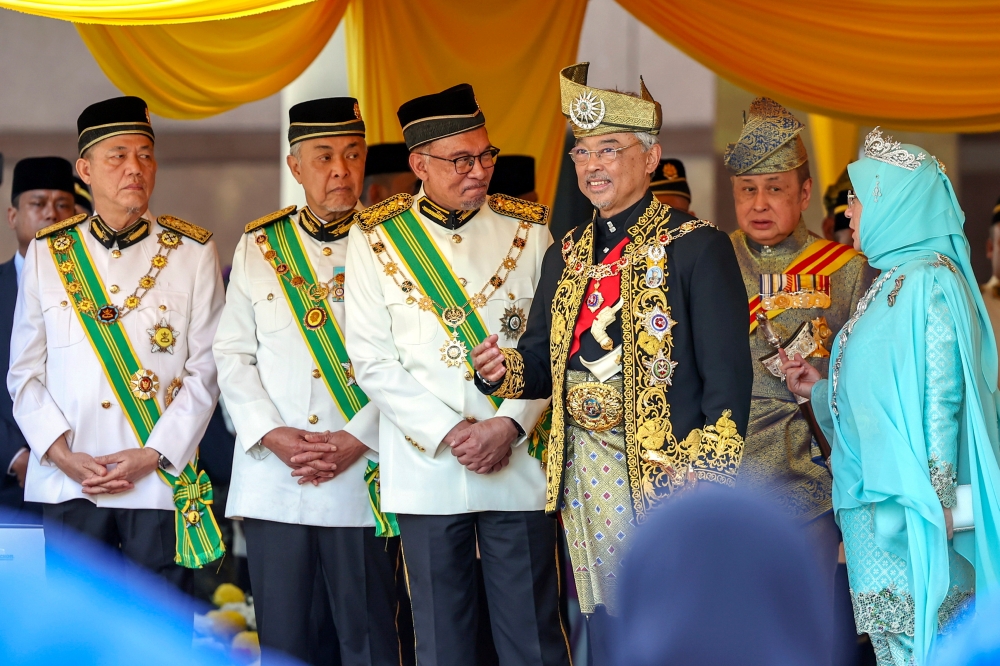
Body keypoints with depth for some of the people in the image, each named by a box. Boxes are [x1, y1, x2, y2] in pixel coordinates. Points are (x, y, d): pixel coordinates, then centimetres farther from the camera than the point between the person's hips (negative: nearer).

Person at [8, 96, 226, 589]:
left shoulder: (193, 253, 4)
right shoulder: (47, 253, 8)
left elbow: (204, 372, 1)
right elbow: (25, 373, 8)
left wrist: (153, 456, -9)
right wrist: (61, 452, -6)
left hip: (160, 482, -1)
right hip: (68, 485, 1)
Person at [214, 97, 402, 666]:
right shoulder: (258, 248, 12)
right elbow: (233, 355, 7)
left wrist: (359, 438, -13)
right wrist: (272, 435, -7)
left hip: (360, 477, -2)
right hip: (271, 480, 2)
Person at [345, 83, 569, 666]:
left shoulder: (529, 229, 5)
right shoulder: (375, 238, 1)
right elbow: (373, 360, -2)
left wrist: (509, 425, -11)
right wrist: (448, 433, -10)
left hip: (518, 460, 0)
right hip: (425, 468, 0)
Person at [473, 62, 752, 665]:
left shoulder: (696, 247, -5)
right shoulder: (567, 256, 14)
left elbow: (728, 375, -10)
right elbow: (543, 359, 18)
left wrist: (707, 479, -17)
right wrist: (507, 369, -6)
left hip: (668, 470, -6)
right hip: (587, 473, 6)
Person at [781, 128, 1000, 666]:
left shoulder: (931, 284, -12)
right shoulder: (889, 284, 15)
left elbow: (940, 400, -17)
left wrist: (932, 505, -20)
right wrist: (819, 388, 10)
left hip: (908, 506, -9)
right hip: (872, 502, 9)